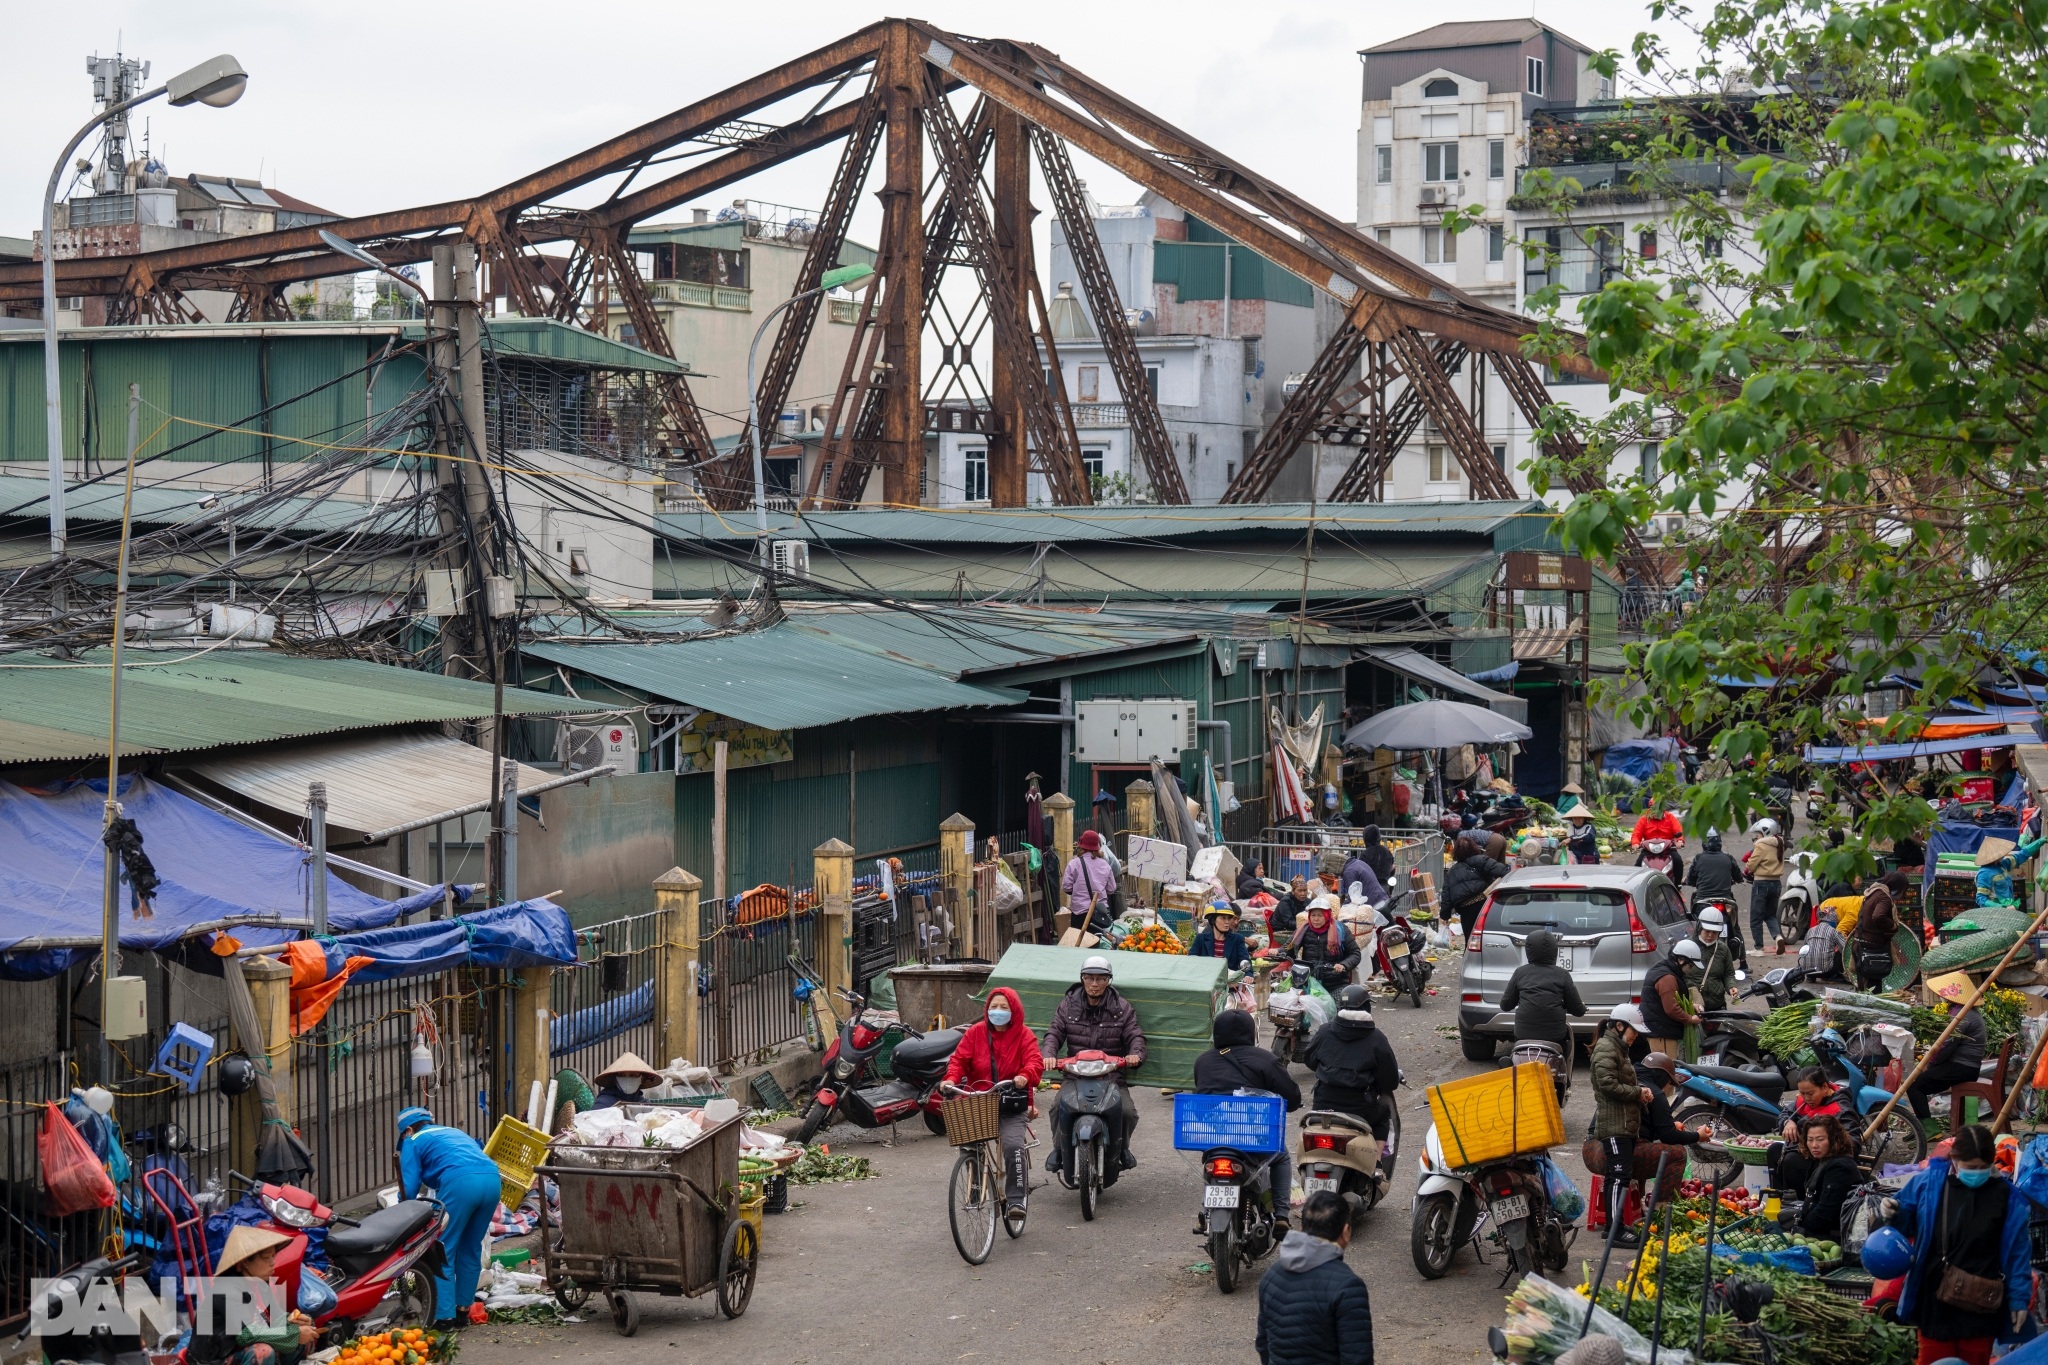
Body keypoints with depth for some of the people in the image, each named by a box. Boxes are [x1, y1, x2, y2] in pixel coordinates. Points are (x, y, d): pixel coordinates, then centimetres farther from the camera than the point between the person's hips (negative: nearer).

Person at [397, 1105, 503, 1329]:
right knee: (471, 1249, 19)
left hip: (460, 1182, -6)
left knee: (443, 1251, 2)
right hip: (492, 1179, 6)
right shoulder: (455, 1133, 37)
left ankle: (444, 1315, -2)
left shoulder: (413, 1141, 19)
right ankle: (463, 1309, 24)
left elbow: (409, 1188, 11)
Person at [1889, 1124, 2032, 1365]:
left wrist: (2019, 1298, -1)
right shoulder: (1928, 1183, -6)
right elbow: (1905, 1218, 9)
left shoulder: (2005, 1194, -6)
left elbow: (2016, 1251, -1)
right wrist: (1893, 1214, -15)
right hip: (1935, 1299, 0)